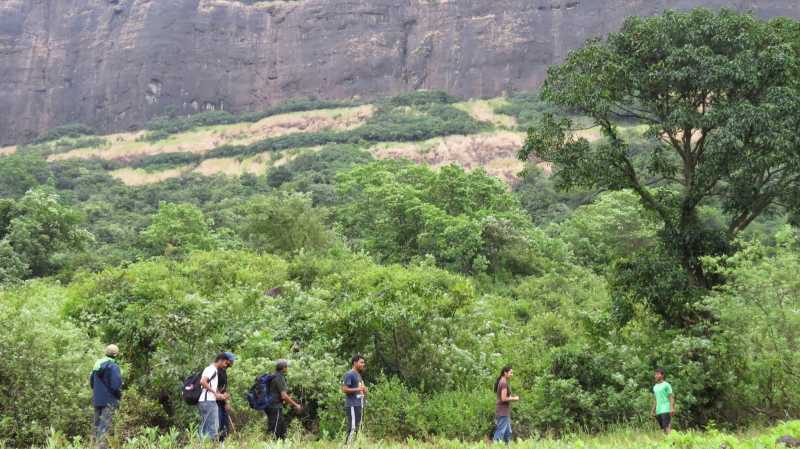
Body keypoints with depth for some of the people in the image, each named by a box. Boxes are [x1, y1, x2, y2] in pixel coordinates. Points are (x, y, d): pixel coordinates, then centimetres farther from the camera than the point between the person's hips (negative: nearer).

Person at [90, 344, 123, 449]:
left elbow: (91, 382, 15)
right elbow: (116, 385, -21)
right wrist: (119, 395, -2)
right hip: (109, 400, -7)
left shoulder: (97, 365, 7)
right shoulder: (114, 367, -16)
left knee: (97, 425, 16)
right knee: (105, 425, -7)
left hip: (97, 400, 7)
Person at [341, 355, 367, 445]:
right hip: (352, 405, -10)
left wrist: (364, 390, 9)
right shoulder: (349, 374, -8)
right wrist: (358, 389, -20)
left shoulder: (358, 375, 20)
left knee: (358, 427, 10)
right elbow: (344, 389, -15)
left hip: (360, 405, 10)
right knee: (353, 428, -13)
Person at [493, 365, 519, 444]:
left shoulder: (501, 382, 13)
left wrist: (512, 398, 12)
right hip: (503, 412, -10)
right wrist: (514, 398, -9)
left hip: (504, 412, 10)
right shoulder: (504, 383, -16)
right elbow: (503, 398, -21)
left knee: (508, 432, 15)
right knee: (500, 433, -8)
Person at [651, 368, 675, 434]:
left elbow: (671, 397, -7)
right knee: (662, 428, 5)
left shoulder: (666, 385, -2)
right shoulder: (655, 387, 19)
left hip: (666, 410, -7)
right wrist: (653, 410, 17)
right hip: (658, 411, 7)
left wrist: (672, 408, -17)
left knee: (667, 427, -15)